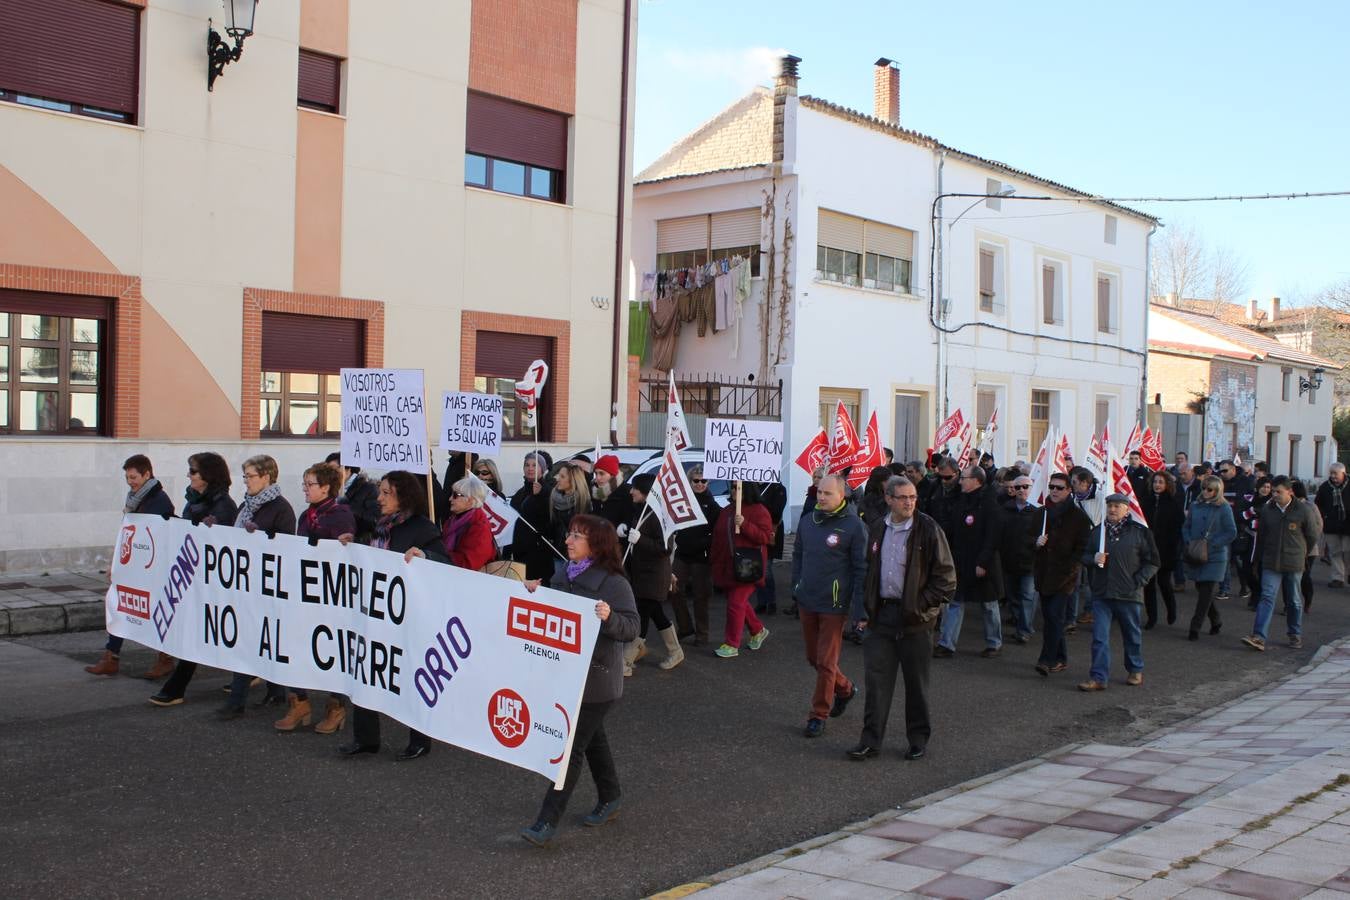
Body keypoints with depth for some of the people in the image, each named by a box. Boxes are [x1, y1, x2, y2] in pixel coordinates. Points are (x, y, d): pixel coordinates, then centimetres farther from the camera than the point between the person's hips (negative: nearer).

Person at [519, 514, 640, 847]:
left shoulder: (613, 583, -16)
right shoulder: (565, 574, 6)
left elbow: (631, 628, -19)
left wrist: (609, 617, -38)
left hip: (595, 680, -8)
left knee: (571, 745, -6)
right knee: (591, 736, 21)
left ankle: (547, 822, -3)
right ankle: (610, 797, 38)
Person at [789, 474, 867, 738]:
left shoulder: (854, 526, -12)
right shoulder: (807, 521, 5)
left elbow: (862, 569, -12)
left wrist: (859, 608, -15)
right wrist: (797, 586, 10)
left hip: (834, 605, -6)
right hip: (807, 602, 6)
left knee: (826, 662, -1)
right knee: (814, 658, 17)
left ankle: (818, 716, 11)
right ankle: (845, 689, 41)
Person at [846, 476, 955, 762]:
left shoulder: (928, 530, -7)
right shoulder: (876, 530, 8)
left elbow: (946, 577, -6)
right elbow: (867, 572, 17)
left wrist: (922, 604, -12)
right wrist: (865, 611, 9)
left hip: (915, 619, -4)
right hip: (881, 614, 4)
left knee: (916, 682, 7)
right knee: (876, 679, 2)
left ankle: (919, 739, 21)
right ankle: (871, 740, 9)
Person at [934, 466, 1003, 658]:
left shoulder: (988, 504, -14)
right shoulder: (959, 504, 7)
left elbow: (992, 537, -17)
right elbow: (948, 532, 11)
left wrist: (983, 563, -20)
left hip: (982, 565, -6)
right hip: (959, 563, 6)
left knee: (989, 606, 9)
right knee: (954, 603, 4)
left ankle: (995, 643, 23)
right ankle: (946, 644, 6)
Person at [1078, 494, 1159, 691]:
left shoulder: (1140, 532, -3)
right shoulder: (1097, 531, 8)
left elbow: (1152, 562, 0)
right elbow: (1084, 556, 15)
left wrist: (1137, 581, -10)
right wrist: (1094, 558, -7)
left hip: (1128, 594, -2)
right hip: (1101, 594, 2)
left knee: (1132, 634, 14)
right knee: (1100, 637, -3)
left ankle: (1135, 671, 32)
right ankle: (1098, 678, -2)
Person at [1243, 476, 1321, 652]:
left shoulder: (1302, 511, -6)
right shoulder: (1267, 510, 1)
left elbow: (1313, 537, 6)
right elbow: (1261, 535, 12)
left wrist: (1301, 554, 12)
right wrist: (1261, 557, 12)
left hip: (1294, 564, -1)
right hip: (1271, 564, 1)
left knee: (1294, 601, 11)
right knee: (1267, 598, -9)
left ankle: (1295, 635, 27)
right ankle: (1259, 637, -16)